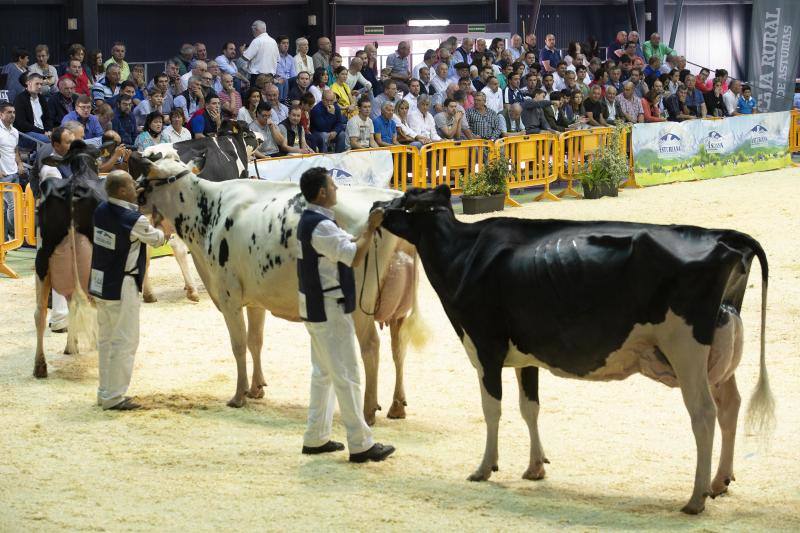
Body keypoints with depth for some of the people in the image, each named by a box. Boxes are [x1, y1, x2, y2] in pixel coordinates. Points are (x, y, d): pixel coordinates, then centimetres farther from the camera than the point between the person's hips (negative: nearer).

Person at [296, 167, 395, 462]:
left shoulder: (311, 220, 11)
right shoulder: (322, 226, -21)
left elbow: (346, 243, 16)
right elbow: (354, 257, -25)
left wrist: (368, 229, 6)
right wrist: (371, 229, -17)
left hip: (316, 307, 11)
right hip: (329, 309, -11)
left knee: (324, 372, 18)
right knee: (347, 376, -5)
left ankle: (315, 438, 22)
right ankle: (360, 445, -2)